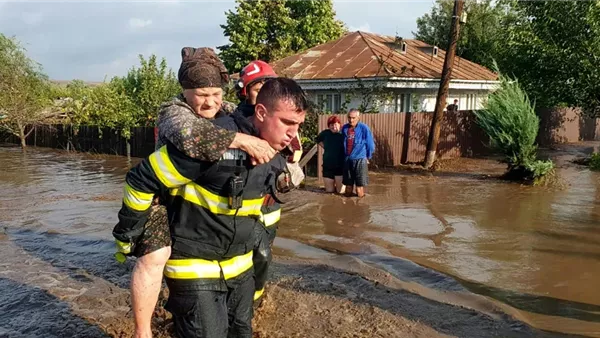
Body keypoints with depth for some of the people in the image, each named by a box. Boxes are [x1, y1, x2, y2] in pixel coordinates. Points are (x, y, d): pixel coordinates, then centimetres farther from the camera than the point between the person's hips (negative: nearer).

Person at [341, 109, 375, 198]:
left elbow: (370, 144, -1)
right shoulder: (345, 128, 4)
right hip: (347, 160, 4)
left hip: (360, 160, -4)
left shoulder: (364, 128, -9)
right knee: (348, 184, 13)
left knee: (359, 185, -2)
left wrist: (368, 157, 8)